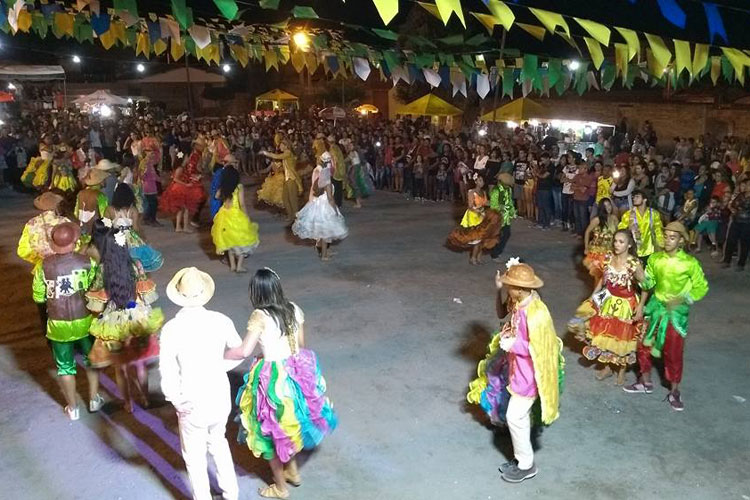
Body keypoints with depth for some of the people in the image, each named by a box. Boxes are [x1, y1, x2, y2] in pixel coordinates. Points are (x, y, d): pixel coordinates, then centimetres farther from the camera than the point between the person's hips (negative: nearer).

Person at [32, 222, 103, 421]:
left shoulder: (43, 266, -12)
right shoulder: (87, 262, -15)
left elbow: (38, 297, -4)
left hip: (58, 325, 0)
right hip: (84, 321, 0)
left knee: (65, 366, 16)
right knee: (91, 359, 23)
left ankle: (72, 408, 29)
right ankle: (94, 400, 33)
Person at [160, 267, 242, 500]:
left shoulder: (171, 329, -20)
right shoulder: (221, 321, -12)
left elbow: (167, 373, -20)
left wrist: (177, 401, -6)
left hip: (193, 404, -4)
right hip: (221, 398, 4)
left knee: (195, 457, 19)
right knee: (219, 442, 30)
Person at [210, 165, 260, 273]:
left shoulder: (222, 188, -1)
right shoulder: (239, 187, -15)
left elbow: (217, 196, 17)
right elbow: (242, 204, -17)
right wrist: (247, 217, -9)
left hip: (225, 217, 5)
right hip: (236, 216, -5)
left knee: (229, 241, 19)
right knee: (243, 241, 10)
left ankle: (232, 265, 23)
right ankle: (239, 266, 6)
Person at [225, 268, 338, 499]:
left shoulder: (260, 316, -19)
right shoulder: (294, 309, -2)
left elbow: (244, 351, -22)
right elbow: (301, 344, 7)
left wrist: (219, 354, -8)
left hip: (274, 379, -6)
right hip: (297, 372, 6)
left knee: (272, 430, 14)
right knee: (289, 423, 28)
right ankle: (292, 471, 45)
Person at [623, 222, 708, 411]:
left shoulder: (690, 262, -14)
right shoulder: (654, 258, -4)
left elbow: (701, 287, -6)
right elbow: (649, 284, 5)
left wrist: (683, 299, -20)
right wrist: (642, 278, -17)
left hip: (676, 312, -4)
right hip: (655, 307, 4)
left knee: (673, 353, 3)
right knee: (644, 345, 11)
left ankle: (674, 392, 22)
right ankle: (645, 383, 31)